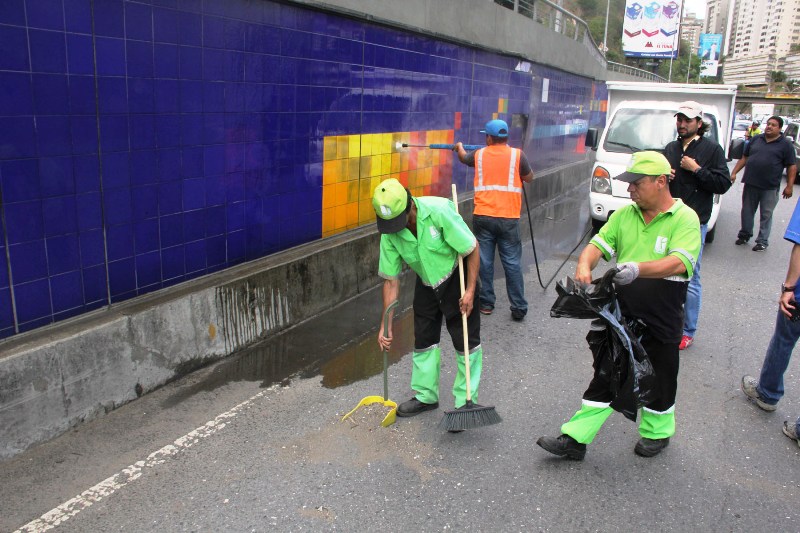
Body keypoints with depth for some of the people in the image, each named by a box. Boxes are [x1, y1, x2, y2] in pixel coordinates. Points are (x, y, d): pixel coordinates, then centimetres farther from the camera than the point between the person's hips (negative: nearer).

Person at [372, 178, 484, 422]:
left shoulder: (439, 211, -32)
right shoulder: (389, 233, -16)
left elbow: (472, 249, -22)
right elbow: (391, 280, -8)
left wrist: (470, 291, -23)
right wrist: (386, 326, -9)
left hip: (457, 279, -5)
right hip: (426, 284, 5)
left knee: (467, 343, -3)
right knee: (423, 340, 10)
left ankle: (466, 402, 11)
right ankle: (425, 396, 27)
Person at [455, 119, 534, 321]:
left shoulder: (479, 154, 8)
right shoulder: (517, 154, 0)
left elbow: (464, 158, 30)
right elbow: (529, 178, 12)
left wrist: (459, 147, 52)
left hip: (482, 217, 2)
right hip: (508, 218, -1)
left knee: (484, 262, 10)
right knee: (512, 263, 3)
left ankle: (486, 303, 18)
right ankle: (519, 308, 7)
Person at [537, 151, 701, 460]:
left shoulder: (685, 218, -11)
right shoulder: (624, 215, 5)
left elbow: (679, 262, -25)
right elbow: (598, 244, -2)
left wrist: (639, 268, -42)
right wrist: (584, 266, -24)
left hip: (661, 321, -4)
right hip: (621, 315, 4)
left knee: (658, 381, 15)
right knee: (605, 376, 10)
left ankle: (657, 432, 41)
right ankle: (575, 439, 15)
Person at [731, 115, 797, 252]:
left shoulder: (785, 145, 0)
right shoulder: (756, 140, 10)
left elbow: (792, 167, -2)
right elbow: (744, 158, 15)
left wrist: (789, 186, -9)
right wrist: (734, 173, 7)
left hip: (770, 188, -3)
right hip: (750, 184, 3)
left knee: (766, 215, 4)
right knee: (747, 212, 12)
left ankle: (762, 241, 12)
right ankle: (744, 235, 27)